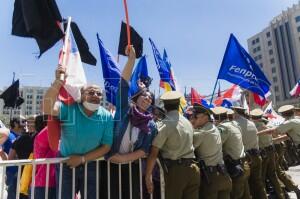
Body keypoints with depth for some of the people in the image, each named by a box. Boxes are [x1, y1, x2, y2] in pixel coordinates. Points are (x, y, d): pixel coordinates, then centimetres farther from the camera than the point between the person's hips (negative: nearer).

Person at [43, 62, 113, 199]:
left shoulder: (107, 117, -11)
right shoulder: (69, 108, -14)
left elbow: (106, 146, -10)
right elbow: (48, 109, -34)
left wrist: (82, 159, -16)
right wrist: (57, 83, -45)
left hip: (91, 165, 2)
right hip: (66, 164, -1)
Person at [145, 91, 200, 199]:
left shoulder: (164, 124, -10)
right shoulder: (188, 122, 11)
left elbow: (153, 153, -13)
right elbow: (186, 145, 12)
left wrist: (147, 177, -8)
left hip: (175, 170, -6)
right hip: (192, 168, 6)